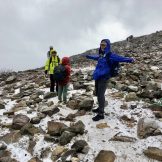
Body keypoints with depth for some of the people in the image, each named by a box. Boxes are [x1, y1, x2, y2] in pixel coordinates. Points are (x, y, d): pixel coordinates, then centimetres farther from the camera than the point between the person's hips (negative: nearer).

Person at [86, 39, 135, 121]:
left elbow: (119, 58, -23)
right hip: (98, 77, 8)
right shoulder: (101, 54, 14)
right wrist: (88, 56, 53)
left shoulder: (110, 55, -8)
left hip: (103, 77, -8)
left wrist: (129, 59, -41)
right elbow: (96, 57, 36)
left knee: (100, 95, -8)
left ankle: (101, 114, 1)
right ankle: (100, 108, 35)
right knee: (98, 93, 17)